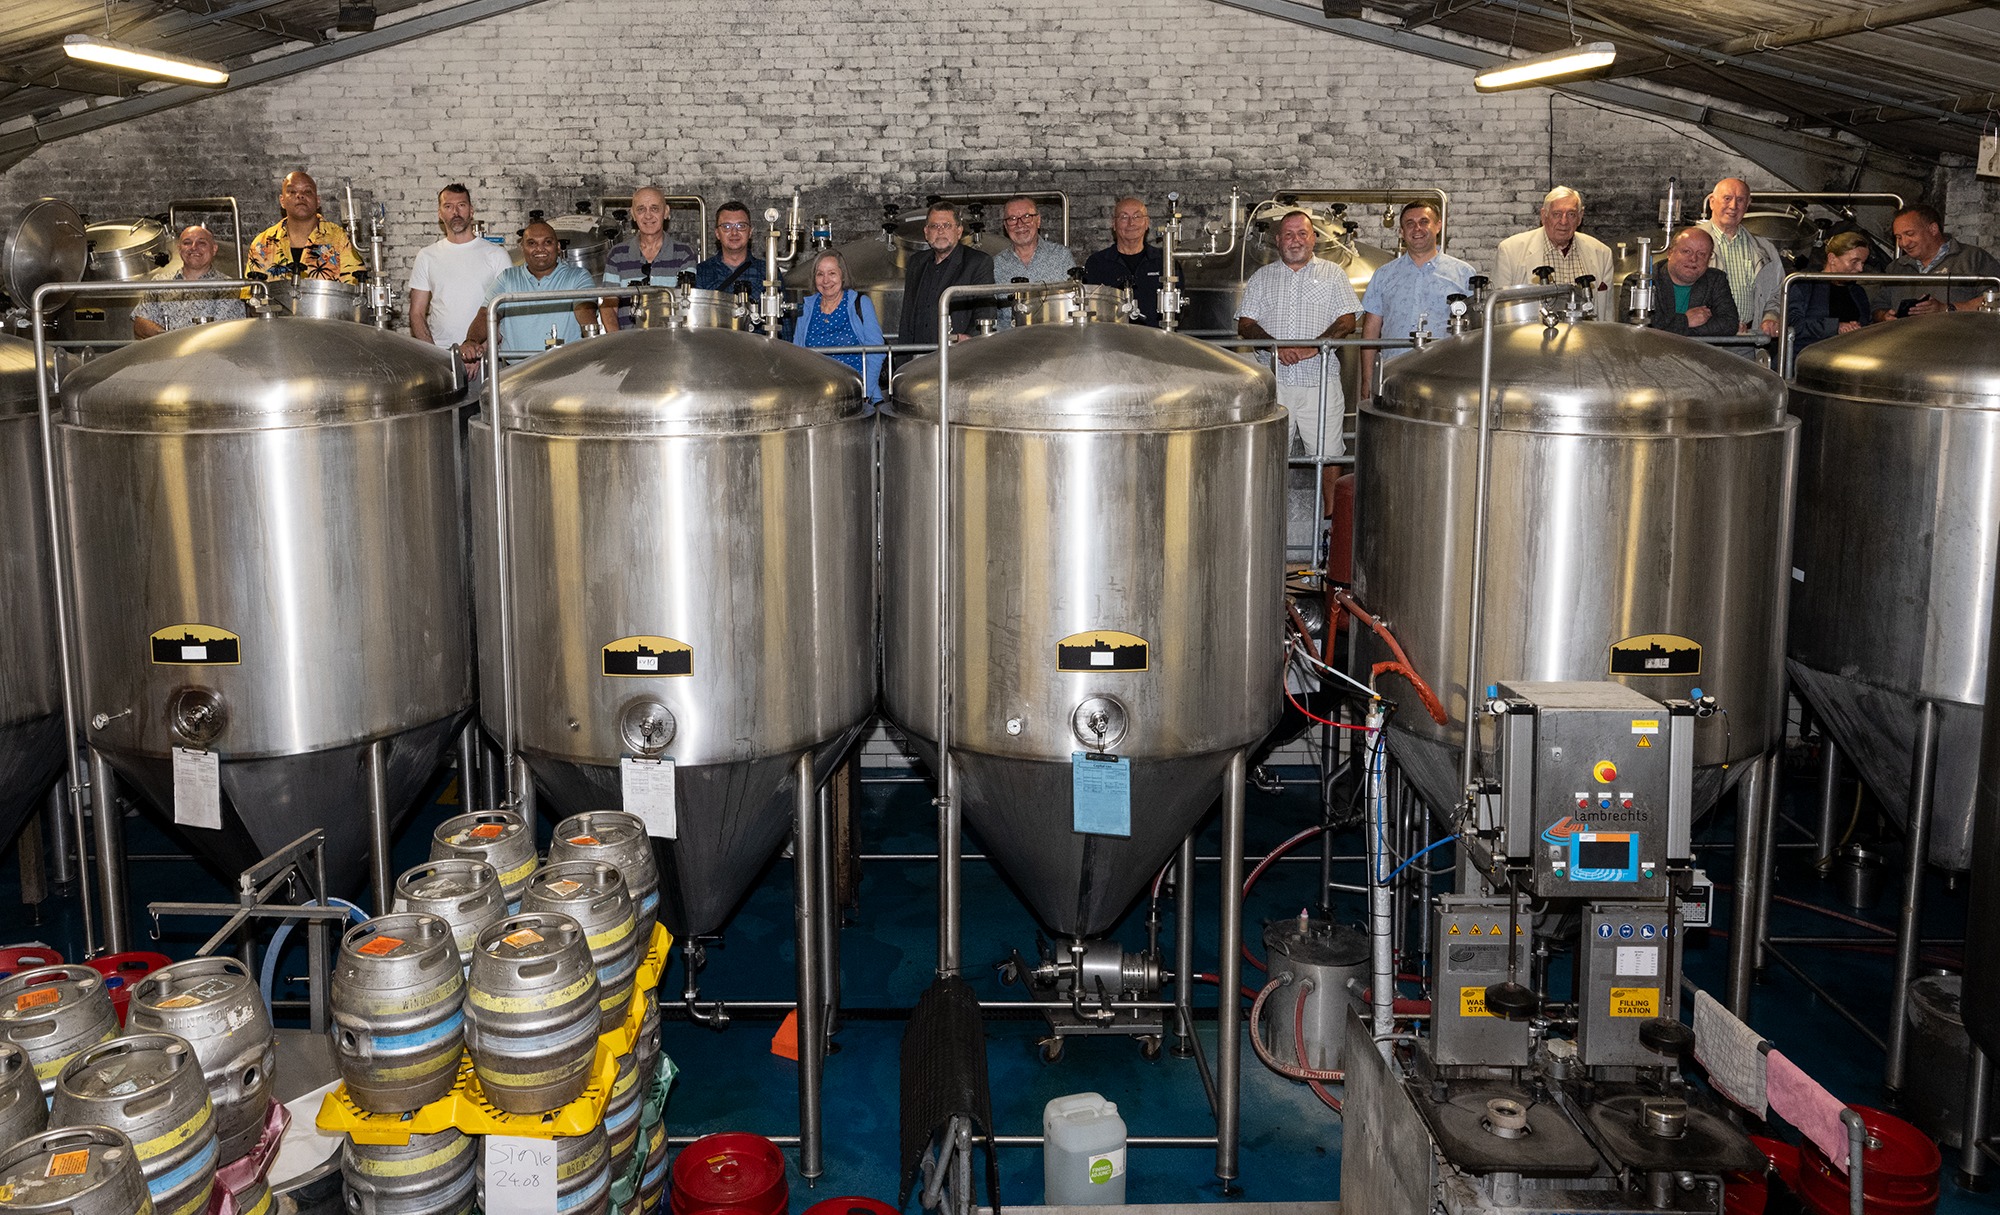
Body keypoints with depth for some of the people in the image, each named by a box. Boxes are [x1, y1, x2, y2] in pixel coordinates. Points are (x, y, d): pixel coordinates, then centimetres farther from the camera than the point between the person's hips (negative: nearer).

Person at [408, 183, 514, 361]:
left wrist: (483, 346, -11)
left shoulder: (496, 254, 8)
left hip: (484, 354, -1)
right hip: (439, 352, 1)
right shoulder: (427, 256, 14)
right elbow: (417, 314, 12)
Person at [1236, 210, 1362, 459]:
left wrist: (1314, 347, -13)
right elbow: (1245, 325, 7)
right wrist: (1276, 346, -11)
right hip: (1272, 381, 1)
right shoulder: (1261, 277, 16)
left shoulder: (1333, 274, 13)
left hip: (1320, 381, -1)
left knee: (1327, 454, -4)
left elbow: (1347, 321, 4)